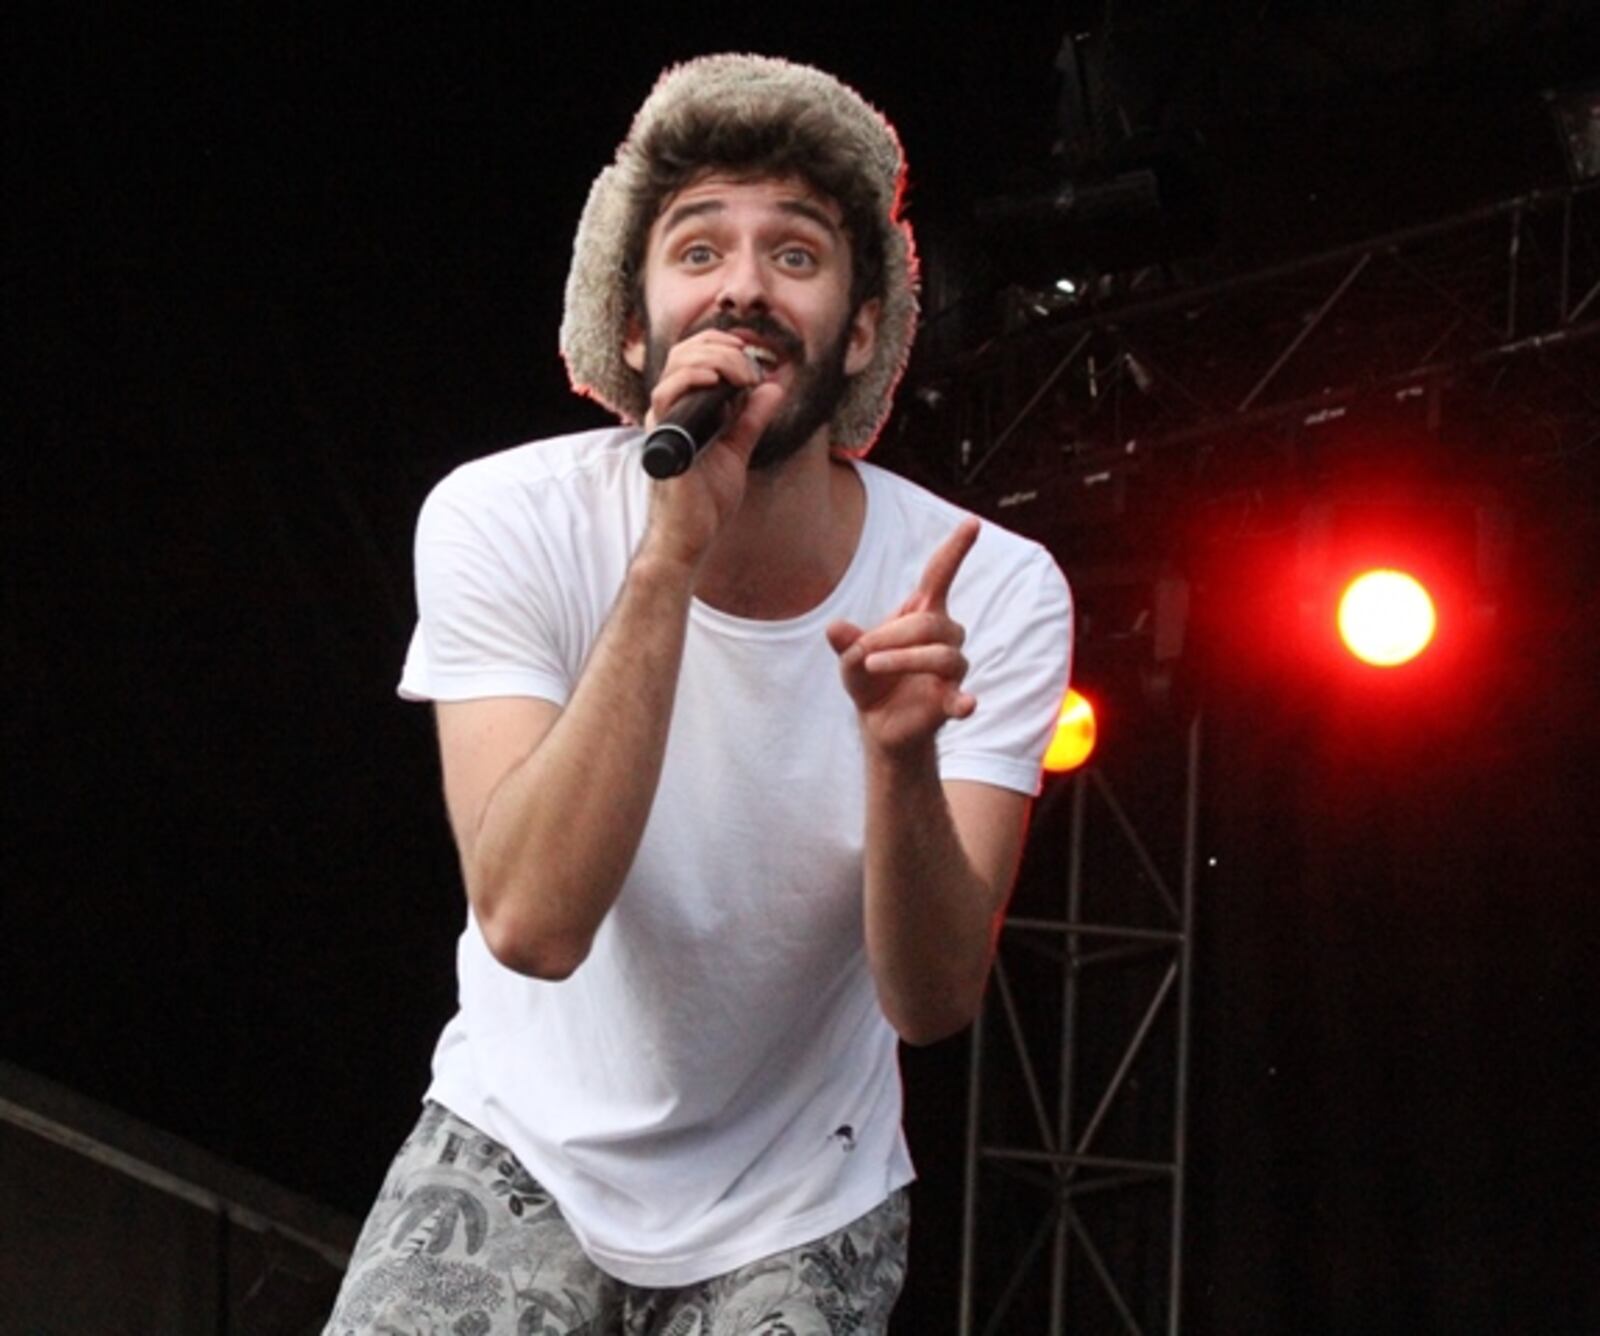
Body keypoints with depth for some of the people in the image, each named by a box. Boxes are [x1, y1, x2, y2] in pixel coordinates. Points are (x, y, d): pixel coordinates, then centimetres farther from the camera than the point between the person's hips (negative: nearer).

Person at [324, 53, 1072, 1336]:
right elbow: (532, 923, -31)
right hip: (521, 1155, -1)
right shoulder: (506, 523, -19)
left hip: (800, 1221, 1)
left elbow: (932, 1002, -21)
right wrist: (672, 553, -37)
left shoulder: (994, 592, -17)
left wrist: (901, 755, -41)